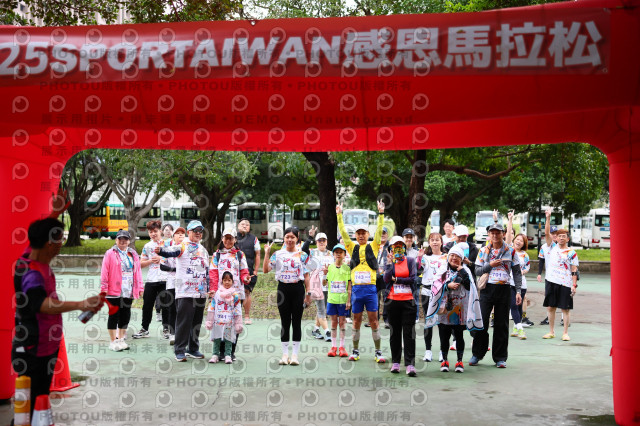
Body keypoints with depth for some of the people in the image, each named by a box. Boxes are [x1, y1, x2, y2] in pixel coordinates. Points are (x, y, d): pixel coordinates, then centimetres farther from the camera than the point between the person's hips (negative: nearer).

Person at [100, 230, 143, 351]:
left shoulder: (133, 254, 14)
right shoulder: (110, 254, -1)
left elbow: (138, 271, 15)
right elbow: (104, 272, -6)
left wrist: (140, 287, 11)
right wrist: (104, 288, -11)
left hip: (128, 292, 5)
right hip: (114, 291, -5)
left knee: (125, 316, 10)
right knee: (114, 316, 2)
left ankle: (121, 340, 22)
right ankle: (113, 342, 10)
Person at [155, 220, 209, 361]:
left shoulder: (203, 250, 17)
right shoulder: (182, 246, -4)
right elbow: (172, 251, -26)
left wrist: (209, 289, 19)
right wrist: (161, 251, -47)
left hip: (201, 293, 6)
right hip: (185, 292, -6)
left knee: (197, 322, 11)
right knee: (183, 322, -6)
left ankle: (193, 349, 22)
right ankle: (180, 350, 1)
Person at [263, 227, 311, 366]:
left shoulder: (302, 255, 4)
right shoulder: (278, 254, 5)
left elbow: (306, 276, 5)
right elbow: (266, 270, -3)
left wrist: (308, 293, 0)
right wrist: (267, 253, -10)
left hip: (298, 289, -1)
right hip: (283, 288, 1)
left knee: (296, 322, 2)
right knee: (285, 322, 5)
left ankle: (294, 355, 8)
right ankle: (285, 354, 12)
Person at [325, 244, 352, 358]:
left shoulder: (347, 268, 1)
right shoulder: (329, 267, 5)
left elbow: (349, 286, 0)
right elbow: (325, 283, 8)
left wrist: (349, 300, -6)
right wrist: (324, 274, -10)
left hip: (343, 299, -2)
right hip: (332, 299, 2)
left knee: (342, 321, 2)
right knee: (333, 322, 6)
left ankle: (342, 346, 10)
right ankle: (333, 346, 12)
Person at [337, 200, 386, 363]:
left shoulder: (373, 247, 8)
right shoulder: (352, 247, 11)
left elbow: (379, 231, -1)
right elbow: (343, 232, 6)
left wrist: (381, 214, -9)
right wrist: (339, 215, -1)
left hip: (371, 288, -2)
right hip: (356, 288, 2)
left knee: (373, 320, 0)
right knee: (356, 321, 8)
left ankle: (378, 352, 6)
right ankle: (355, 351, 16)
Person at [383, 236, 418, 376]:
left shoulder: (410, 261, 5)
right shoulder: (389, 262, 8)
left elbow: (413, 278, -6)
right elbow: (386, 279, -8)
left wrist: (396, 279, -6)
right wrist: (390, 263, -11)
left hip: (408, 300, -2)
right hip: (393, 301, 2)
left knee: (409, 333, -4)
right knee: (395, 332, 9)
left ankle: (410, 364, -5)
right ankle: (395, 362, 18)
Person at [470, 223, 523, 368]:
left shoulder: (510, 251, 5)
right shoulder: (483, 251, 7)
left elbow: (517, 273, 5)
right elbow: (477, 271, 4)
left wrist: (518, 291, -3)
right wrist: (490, 265, -12)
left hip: (504, 290, 0)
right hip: (487, 289, 0)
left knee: (501, 324, 4)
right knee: (481, 322, -1)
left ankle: (500, 357, 12)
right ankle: (477, 354, 13)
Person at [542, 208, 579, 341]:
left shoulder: (571, 253, 2)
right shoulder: (552, 247, 10)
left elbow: (574, 270, 0)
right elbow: (547, 233, 0)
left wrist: (574, 285, -8)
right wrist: (548, 218, -8)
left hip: (565, 284, -3)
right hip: (551, 281, 3)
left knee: (565, 309, 1)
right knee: (550, 307, 7)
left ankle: (565, 333, 9)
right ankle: (551, 332, 17)